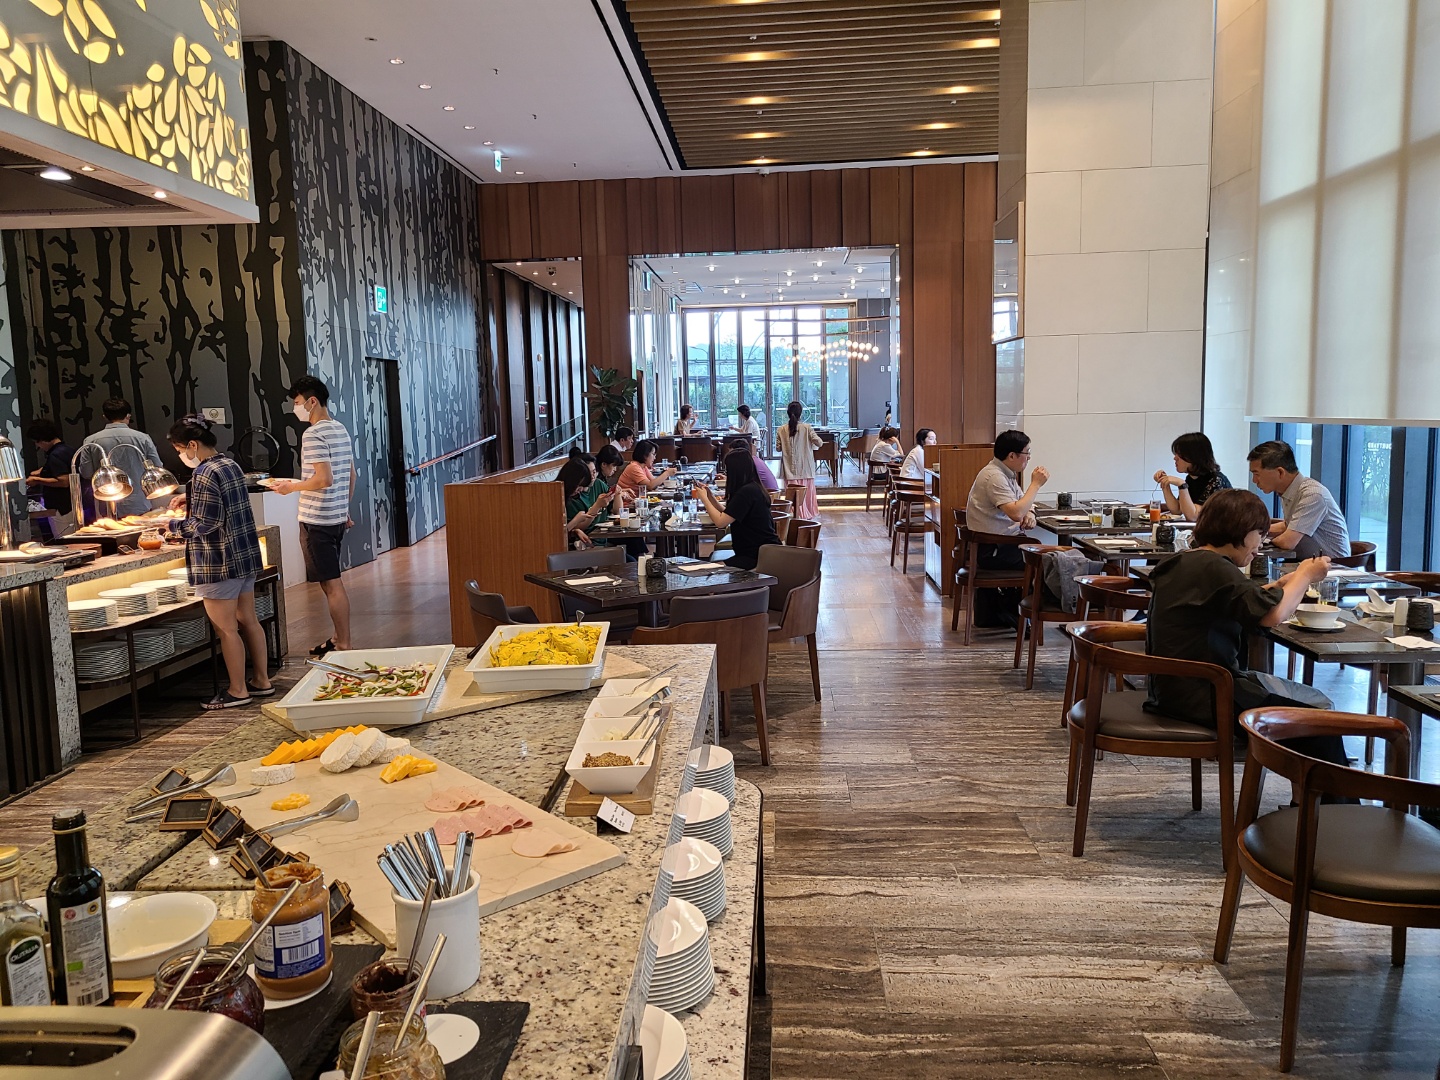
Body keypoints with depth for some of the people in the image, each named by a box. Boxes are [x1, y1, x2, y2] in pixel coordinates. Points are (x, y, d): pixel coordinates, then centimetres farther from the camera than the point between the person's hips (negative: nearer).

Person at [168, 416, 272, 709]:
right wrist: (192, 499, 16)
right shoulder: (231, 465, 8)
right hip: (246, 554, 9)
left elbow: (204, 525, -19)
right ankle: (262, 680, 22)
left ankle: (238, 690, 10)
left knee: (226, 629, 1)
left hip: (219, 563, -9)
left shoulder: (204, 474, -18)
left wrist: (172, 523, -6)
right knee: (248, 621, 15)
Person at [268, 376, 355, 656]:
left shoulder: (313, 434, -15)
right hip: (337, 517, 9)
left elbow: (324, 478, -23)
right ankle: (339, 638, 24)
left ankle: (344, 645, 1)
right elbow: (351, 474, 17)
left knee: (332, 584, -4)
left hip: (317, 520, -9)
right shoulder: (341, 429, 12)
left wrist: (291, 487, -10)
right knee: (331, 581, 17)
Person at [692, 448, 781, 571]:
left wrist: (704, 498, -4)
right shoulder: (752, 488, 13)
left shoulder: (747, 492, -18)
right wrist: (709, 496, 13)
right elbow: (727, 516, 17)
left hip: (758, 556, -10)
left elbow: (721, 521, -17)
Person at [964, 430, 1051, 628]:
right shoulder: (994, 476, -21)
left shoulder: (1006, 474, 12)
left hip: (1000, 544, 10)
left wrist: (1029, 513, -5)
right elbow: (1016, 514, -30)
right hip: (992, 550, -10)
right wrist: (1036, 484, -21)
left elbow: (1021, 504, 19)